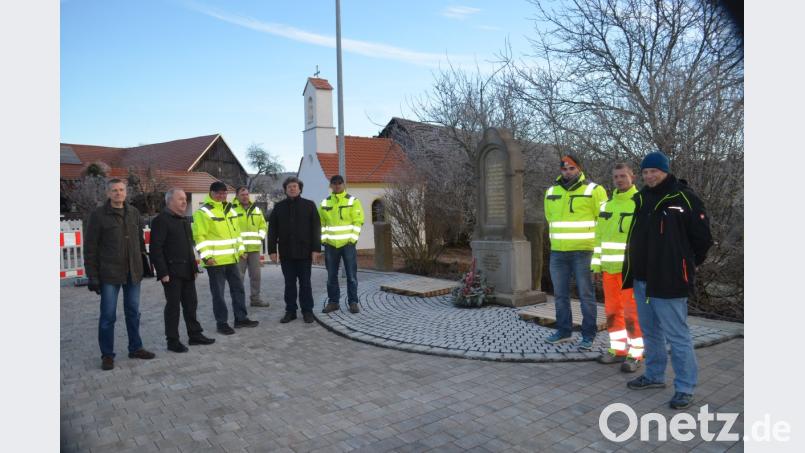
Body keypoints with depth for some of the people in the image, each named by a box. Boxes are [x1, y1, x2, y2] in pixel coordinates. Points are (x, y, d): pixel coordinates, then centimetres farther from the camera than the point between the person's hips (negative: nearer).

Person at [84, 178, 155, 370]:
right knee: (108, 315, 2)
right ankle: (107, 355, 14)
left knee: (133, 312, 13)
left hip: (133, 272, 4)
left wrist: (143, 259, 13)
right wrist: (92, 276, -8)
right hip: (109, 274, -4)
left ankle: (135, 348, 24)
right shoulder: (98, 215, -5)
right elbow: (90, 248, -5)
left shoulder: (134, 212, 8)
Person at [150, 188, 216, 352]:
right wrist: (163, 272, -19)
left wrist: (194, 267, 18)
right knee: (173, 306, 0)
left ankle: (195, 335, 23)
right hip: (171, 273, -8)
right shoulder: (161, 220, -10)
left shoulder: (184, 220, 17)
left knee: (191, 304, 13)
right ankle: (173, 341, 10)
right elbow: (156, 249, -15)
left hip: (187, 271, 8)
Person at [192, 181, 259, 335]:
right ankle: (222, 323, 12)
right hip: (215, 260, -7)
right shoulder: (203, 212, -12)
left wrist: (241, 249, 16)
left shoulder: (230, 210, 13)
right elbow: (199, 236, -15)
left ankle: (241, 318, 24)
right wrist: (206, 256, -20)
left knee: (238, 288, 13)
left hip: (231, 258, 8)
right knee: (218, 293, 2)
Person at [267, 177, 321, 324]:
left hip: (304, 252, -2)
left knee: (305, 283, 5)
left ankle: (307, 311, 14)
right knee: (289, 283, 8)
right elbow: (272, 230, 8)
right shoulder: (278, 207, 8)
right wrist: (272, 250, 1)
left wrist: (316, 248, -8)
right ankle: (290, 311, 17)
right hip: (286, 253, 2)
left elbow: (316, 228, -1)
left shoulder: (309, 205, 2)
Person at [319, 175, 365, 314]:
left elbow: (358, 221, -5)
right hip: (331, 244, 3)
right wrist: (323, 239, 2)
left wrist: (353, 238, -12)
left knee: (351, 275, 1)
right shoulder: (325, 203, 10)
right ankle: (333, 301, 19)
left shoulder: (353, 201, 0)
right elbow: (321, 223, 12)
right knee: (331, 276, 9)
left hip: (347, 243, -3)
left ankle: (353, 302, 9)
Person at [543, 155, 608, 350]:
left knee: (586, 294, 0)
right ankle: (563, 330, 24)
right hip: (557, 252, 5)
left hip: (583, 251, -5)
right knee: (560, 294, 12)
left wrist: (597, 245, -2)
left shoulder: (594, 190, -3)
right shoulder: (551, 192, 12)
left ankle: (588, 335, 9)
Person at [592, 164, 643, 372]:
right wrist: (597, 265, 12)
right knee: (612, 311, 12)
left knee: (631, 312, -1)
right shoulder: (607, 205, 13)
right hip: (609, 268, 6)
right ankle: (618, 350, 24)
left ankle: (635, 355, 11)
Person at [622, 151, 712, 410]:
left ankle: (685, 388, 10)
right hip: (642, 280, 8)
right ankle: (654, 376, 33)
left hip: (669, 282, -7)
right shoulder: (642, 198, 10)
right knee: (650, 332, 18)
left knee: (677, 336, -1)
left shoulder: (684, 198, -10)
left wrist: (687, 265, 5)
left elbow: (702, 238, -6)